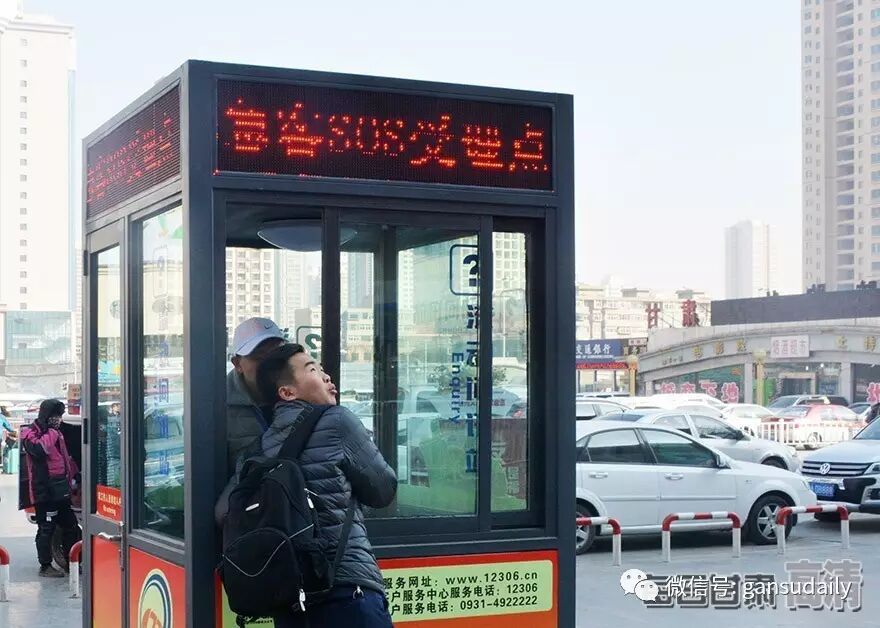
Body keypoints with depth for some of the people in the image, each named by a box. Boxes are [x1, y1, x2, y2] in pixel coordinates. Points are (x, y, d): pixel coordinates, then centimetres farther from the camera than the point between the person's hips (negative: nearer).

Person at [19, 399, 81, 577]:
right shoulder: (30, 432, -7)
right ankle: (45, 567, 3)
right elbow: (38, 449, -27)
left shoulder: (55, 432, 19)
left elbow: (65, 456, 26)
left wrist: (74, 475, 20)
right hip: (44, 489, -8)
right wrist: (51, 434, -17)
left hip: (61, 488, 8)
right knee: (46, 529, -4)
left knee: (70, 526, 13)